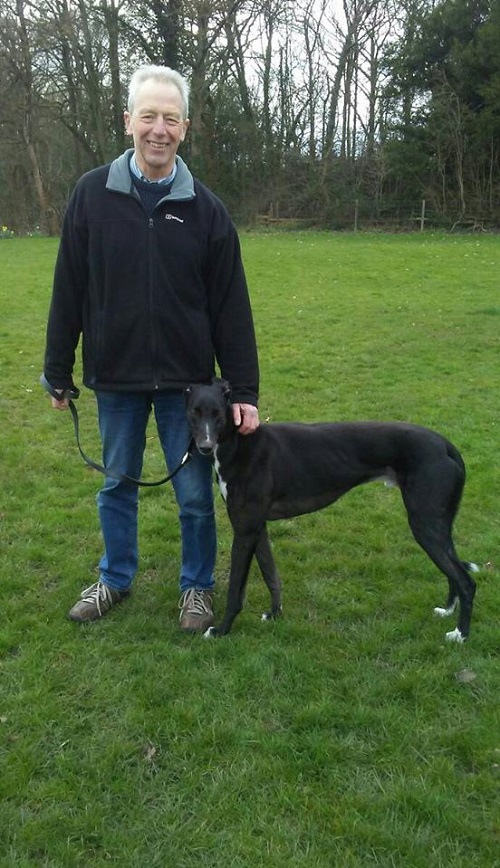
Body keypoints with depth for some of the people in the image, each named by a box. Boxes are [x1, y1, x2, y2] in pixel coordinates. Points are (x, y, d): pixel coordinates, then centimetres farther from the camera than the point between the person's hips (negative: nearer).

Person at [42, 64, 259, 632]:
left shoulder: (205, 208, -3)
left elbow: (231, 306, -3)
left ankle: (197, 585, 29)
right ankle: (115, 579, 36)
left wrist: (244, 389, -7)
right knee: (117, 485, 16)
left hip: (186, 380, -1)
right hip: (114, 378, 1)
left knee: (194, 493, 8)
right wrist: (58, 372, 2)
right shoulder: (93, 194, -2)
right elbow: (68, 292, 1)